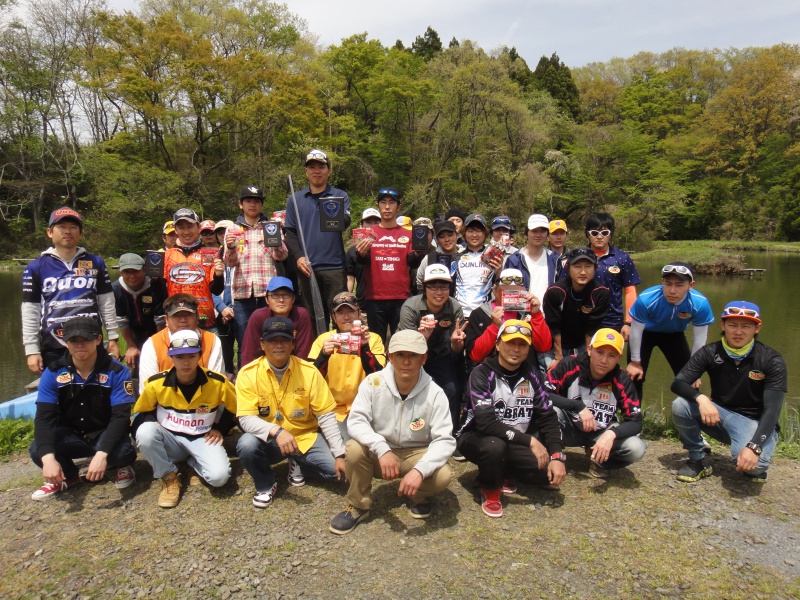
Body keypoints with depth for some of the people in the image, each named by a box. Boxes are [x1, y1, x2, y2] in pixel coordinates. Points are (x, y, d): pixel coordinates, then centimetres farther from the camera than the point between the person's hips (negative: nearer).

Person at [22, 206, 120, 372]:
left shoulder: (96, 263, 6)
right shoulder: (35, 267, 4)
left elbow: (107, 303, 9)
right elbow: (30, 312, 5)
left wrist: (113, 339, 6)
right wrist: (32, 351, 2)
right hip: (53, 349, 0)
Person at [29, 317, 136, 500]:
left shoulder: (116, 371, -17)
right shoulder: (53, 373, -9)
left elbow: (120, 416, -22)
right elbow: (44, 417, -16)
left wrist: (101, 454, -37)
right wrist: (48, 457, -33)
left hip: (104, 433, -3)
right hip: (70, 435, 3)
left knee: (122, 453, -35)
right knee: (37, 451, -27)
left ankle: (123, 465, 6)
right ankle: (67, 476, 7)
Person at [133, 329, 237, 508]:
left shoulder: (217, 382, -14)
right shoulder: (156, 383, -12)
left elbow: (235, 407, 4)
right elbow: (141, 412, 6)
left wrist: (220, 429, -2)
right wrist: (151, 425, -13)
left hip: (202, 438, -1)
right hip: (170, 439, 1)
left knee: (219, 476, -27)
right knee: (145, 431, -33)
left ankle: (193, 462, 9)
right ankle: (169, 477, -9)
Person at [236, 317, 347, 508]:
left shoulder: (308, 371, -11)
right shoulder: (248, 374, -12)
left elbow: (326, 415, -9)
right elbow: (246, 419, -18)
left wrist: (340, 454, -15)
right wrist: (276, 431, -36)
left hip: (305, 437, 1)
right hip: (268, 441, 0)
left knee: (336, 470, -19)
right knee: (246, 445, -33)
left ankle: (298, 463, 13)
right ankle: (266, 485, 0)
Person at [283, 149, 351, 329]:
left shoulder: (340, 196, 8)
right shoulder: (295, 199, 13)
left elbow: (346, 223, -8)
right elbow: (290, 232, 10)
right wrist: (298, 256, -7)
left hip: (334, 266, -1)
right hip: (307, 267, 2)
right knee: (312, 317, 8)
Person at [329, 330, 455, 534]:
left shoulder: (434, 393, -17)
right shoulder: (373, 383, -16)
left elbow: (444, 440, -20)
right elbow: (356, 421, -21)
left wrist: (420, 470, -37)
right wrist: (381, 448, -38)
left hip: (417, 454, 0)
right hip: (380, 453, 1)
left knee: (443, 475, -28)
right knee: (355, 448, -29)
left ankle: (417, 496, 10)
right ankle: (358, 506, -2)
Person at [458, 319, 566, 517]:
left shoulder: (531, 374, -1)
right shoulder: (482, 374, -18)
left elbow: (547, 417, -2)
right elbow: (485, 422, -29)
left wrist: (557, 456, -15)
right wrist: (529, 440, -29)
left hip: (517, 444, 5)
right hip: (477, 438, -4)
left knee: (551, 471, -18)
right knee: (495, 445, -38)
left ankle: (504, 474, 11)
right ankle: (490, 490, -5)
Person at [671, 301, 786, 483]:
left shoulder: (772, 361, -14)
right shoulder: (710, 353, -9)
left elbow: (771, 410, -20)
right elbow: (678, 383, -15)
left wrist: (754, 446, -34)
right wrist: (701, 398, -38)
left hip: (756, 423, -3)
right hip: (720, 415, 3)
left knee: (750, 463, -34)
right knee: (680, 405, -25)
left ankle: (757, 466, 6)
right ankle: (698, 461, -3)